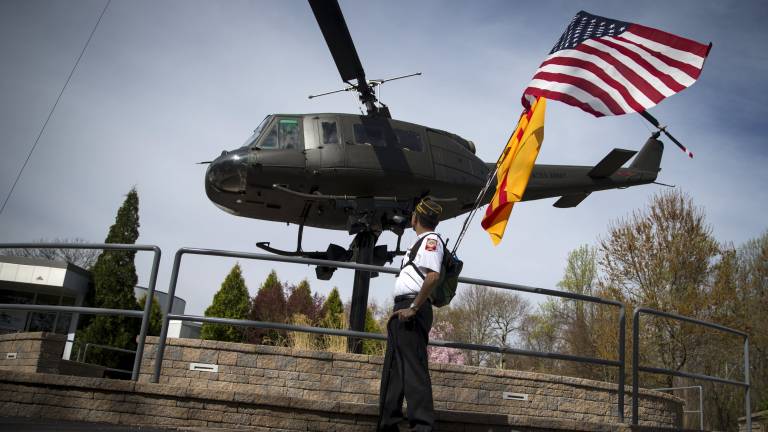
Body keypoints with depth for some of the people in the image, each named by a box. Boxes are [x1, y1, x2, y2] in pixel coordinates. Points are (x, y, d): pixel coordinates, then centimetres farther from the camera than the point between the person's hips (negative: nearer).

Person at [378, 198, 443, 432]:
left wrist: (413, 308, -21)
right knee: (392, 369, 12)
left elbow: (433, 276, -21)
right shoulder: (420, 242, 24)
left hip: (412, 310, -10)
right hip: (402, 310, 10)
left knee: (413, 367, -14)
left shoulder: (430, 239, -5)